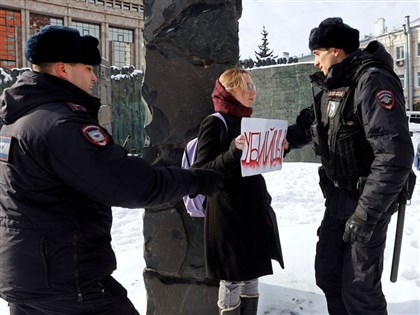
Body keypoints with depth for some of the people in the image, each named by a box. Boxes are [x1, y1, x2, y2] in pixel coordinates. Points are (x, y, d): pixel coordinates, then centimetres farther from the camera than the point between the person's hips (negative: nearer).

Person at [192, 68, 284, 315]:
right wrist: (233, 152, -29)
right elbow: (202, 173, -19)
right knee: (232, 280, 3)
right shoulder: (215, 123, -11)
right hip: (228, 215, -7)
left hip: (254, 212, 8)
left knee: (251, 276, 15)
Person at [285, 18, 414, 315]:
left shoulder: (373, 81, -20)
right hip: (337, 200, 8)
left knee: (359, 288, 2)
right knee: (327, 274, 17)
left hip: (367, 203, -8)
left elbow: (395, 155, -28)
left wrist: (365, 213, -28)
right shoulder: (331, 86, 8)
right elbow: (307, 125, 21)